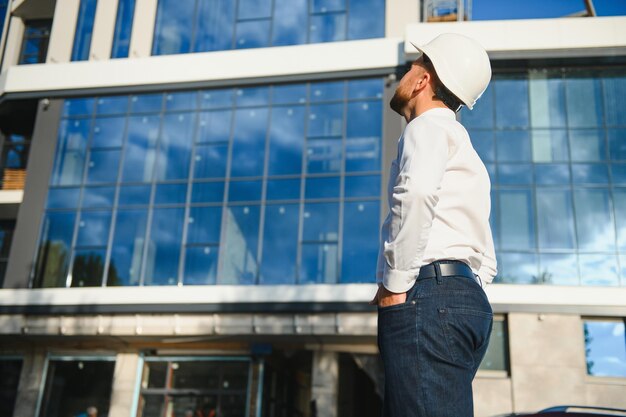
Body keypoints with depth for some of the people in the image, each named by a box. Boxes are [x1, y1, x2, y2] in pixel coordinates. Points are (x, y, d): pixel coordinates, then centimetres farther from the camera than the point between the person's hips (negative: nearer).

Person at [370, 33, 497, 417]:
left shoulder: (430, 125, 3)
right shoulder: (465, 149, 32)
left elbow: (417, 191, -22)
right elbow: (486, 261, 30)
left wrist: (395, 282, -16)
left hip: (428, 296, -10)